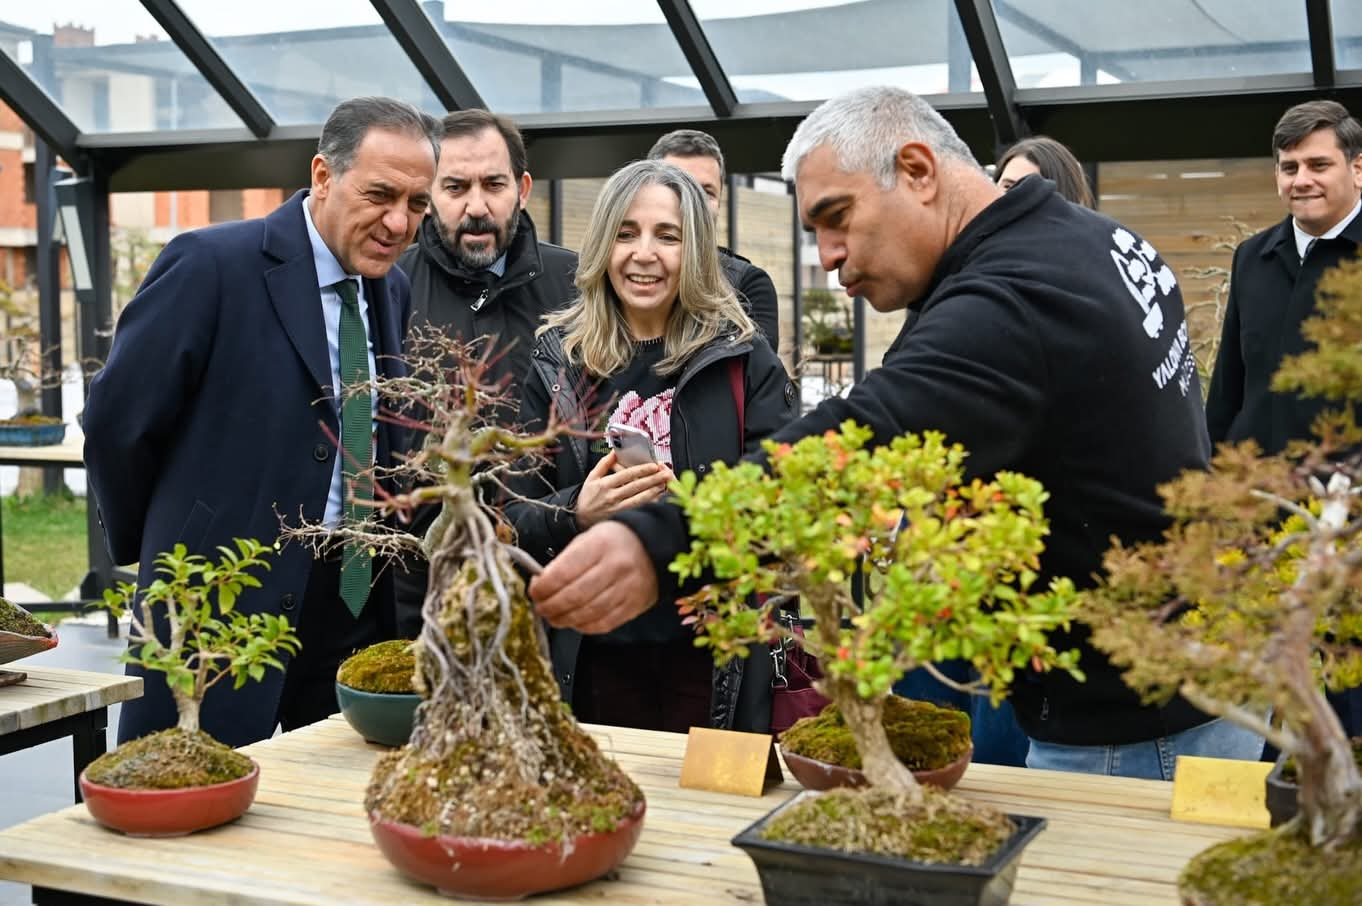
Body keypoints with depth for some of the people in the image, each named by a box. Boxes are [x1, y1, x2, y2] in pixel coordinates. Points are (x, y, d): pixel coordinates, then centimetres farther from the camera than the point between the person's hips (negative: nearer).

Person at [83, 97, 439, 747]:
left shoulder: (392, 290, 8)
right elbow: (116, 422, -9)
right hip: (225, 610, -6)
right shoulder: (211, 265, -13)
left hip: (357, 610, 6)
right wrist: (168, 547, 2)